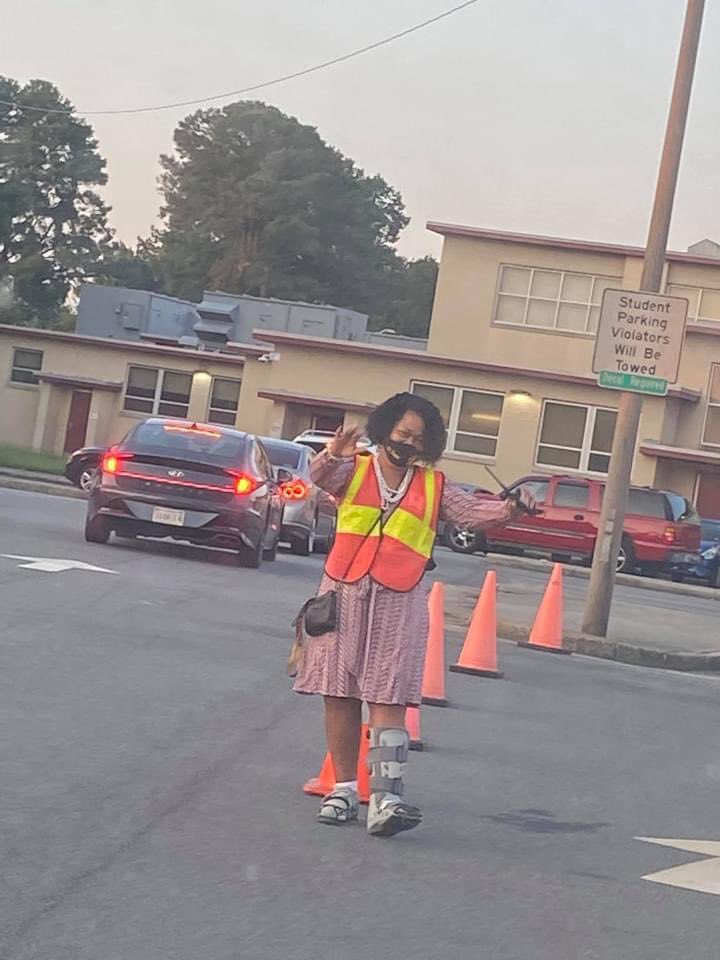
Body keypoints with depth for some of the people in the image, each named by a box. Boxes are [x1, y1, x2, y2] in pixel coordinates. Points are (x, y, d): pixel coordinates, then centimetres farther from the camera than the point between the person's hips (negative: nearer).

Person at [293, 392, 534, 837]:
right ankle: (344, 788, 16)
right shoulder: (354, 469, 5)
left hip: (398, 604, 0)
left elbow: (471, 510, 2)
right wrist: (334, 456, -37)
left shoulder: (433, 486, 11)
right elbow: (323, 476, -14)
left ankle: (385, 798, -17)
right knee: (340, 696, 5)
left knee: (388, 700, -8)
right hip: (344, 596, 0)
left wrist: (506, 509, -18)